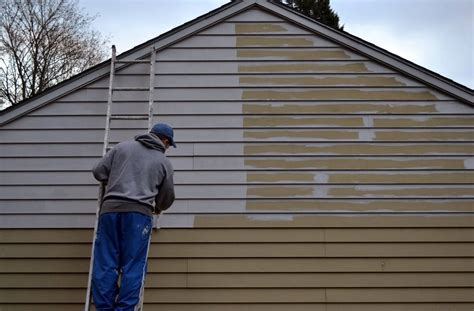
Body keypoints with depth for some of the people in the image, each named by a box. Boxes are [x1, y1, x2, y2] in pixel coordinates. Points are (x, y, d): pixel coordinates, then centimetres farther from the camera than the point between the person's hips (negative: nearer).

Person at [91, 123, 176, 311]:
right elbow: (167, 197, 22)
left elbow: (98, 172, 14)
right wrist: (158, 208, 44)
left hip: (110, 209, 2)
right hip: (138, 212, -2)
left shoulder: (122, 147, 18)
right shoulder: (164, 161, 16)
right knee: (133, 268, 1)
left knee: (105, 265, 4)